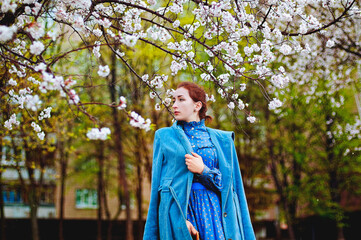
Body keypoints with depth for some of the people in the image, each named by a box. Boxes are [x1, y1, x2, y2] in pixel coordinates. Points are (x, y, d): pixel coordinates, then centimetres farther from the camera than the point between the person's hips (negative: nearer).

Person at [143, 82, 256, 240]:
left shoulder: (221, 139, 11)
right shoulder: (164, 136, 10)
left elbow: (229, 181, 7)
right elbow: (158, 184, 3)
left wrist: (203, 170, -10)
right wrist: (180, 219, -9)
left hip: (213, 209, 1)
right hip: (177, 210, 0)